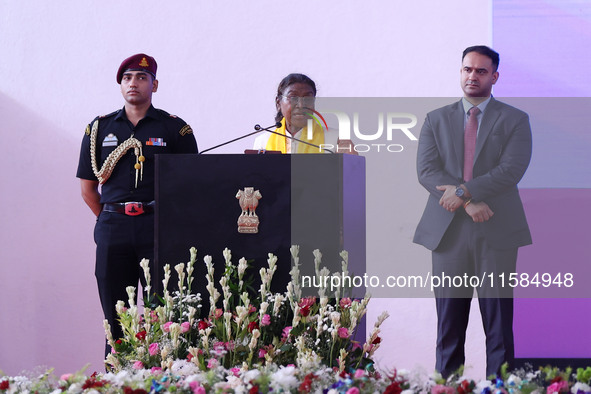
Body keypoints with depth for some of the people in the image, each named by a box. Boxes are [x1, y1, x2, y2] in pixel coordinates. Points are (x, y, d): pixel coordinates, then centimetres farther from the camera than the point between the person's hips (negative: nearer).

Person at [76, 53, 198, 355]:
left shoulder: (175, 129, 6)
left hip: (158, 228, -2)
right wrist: (113, 220, 11)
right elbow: (88, 186, 15)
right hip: (112, 228, 2)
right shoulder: (100, 128, 12)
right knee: (116, 317, 4)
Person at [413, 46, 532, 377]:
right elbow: (427, 171, 0)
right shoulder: (436, 120, 13)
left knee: (499, 323, -1)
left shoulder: (515, 120, 7)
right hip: (449, 233, 2)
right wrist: (469, 203, -13)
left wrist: (464, 191, -16)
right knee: (449, 323, 3)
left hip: (496, 233, -2)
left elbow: (512, 170, -8)